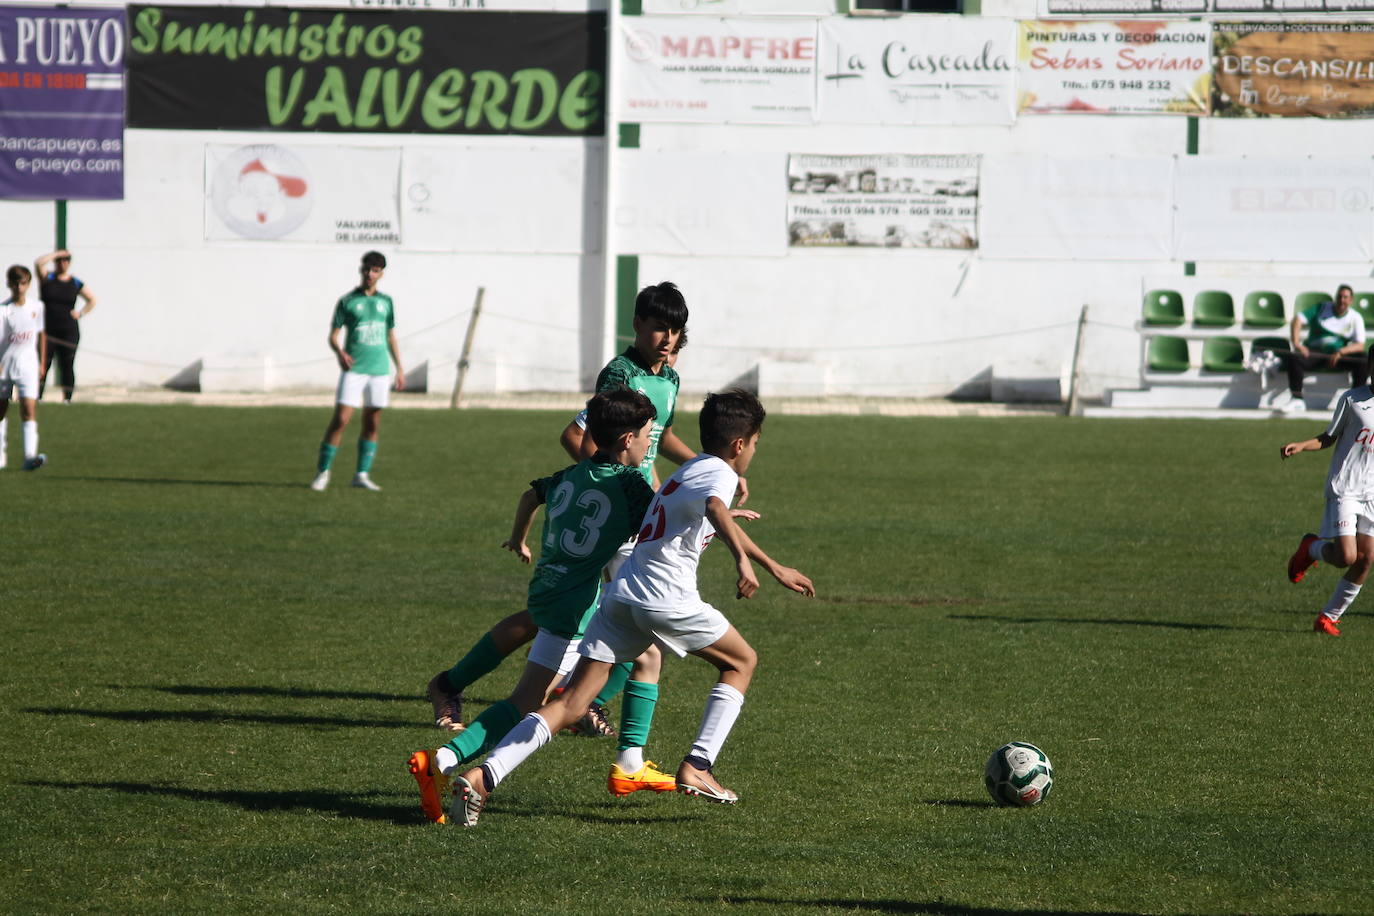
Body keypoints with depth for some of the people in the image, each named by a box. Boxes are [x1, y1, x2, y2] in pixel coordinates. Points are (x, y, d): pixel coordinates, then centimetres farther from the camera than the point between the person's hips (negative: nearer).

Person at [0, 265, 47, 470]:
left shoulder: (36, 308, 4)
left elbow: (41, 336, 15)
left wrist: (42, 364, 15)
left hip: (28, 365, 1)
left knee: (29, 409, -13)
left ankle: (30, 456, -20)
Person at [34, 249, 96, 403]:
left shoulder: (76, 284, 8)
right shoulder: (47, 278, 2)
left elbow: (92, 300, 20)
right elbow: (38, 263, -18)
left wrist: (81, 313, 5)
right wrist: (57, 254, -11)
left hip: (69, 332, 2)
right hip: (48, 331, -2)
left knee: (67, 366, 3)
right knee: (43, 364, -8)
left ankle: (67, 398, 8)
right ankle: (37, 397, -8)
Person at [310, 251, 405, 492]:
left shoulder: (386, 302, 13)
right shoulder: (348, 301, 1)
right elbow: (333, 336, 0)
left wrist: (400, 368, 15)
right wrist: (340, 353, -21)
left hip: (380, 370, 4)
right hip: (354, 369, -4)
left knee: (372, 424, 4)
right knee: (341, 419, -11)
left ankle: (362, 475, 10)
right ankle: (323, 472, -4)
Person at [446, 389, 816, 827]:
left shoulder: (690, 471, 30)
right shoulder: (719, 473, 1)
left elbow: (721, 526, 46)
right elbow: (716, 509, -24)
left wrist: (777, 569, 53)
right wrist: (743, 561, -39)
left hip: (620, 595, 7)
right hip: (665, 597, -7)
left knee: (571, 703, -2)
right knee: (741, 661, 17)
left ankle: (483, 776, -18)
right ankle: (697, 767, 7)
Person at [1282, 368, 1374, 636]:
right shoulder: (1352, 399, -1)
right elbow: (1329, 437, 6)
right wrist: (1301, 446, -10)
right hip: (1343, 489, -4)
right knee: (1346, 556, -15)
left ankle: (1329, 616, 11)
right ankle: (1311, 548, 18)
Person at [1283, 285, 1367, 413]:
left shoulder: (1355, 318, 6)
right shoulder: (1322, 308, 7)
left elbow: (1360, 345, -6)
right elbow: (1298, 319, -1)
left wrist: (1341, 352, -24)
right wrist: (1296, 344, -16)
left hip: (1338, 357, 0)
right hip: (1313, 352, 0)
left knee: (1362, 360, -27)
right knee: (1292, 358, -31)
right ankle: (1297, 400, -30)